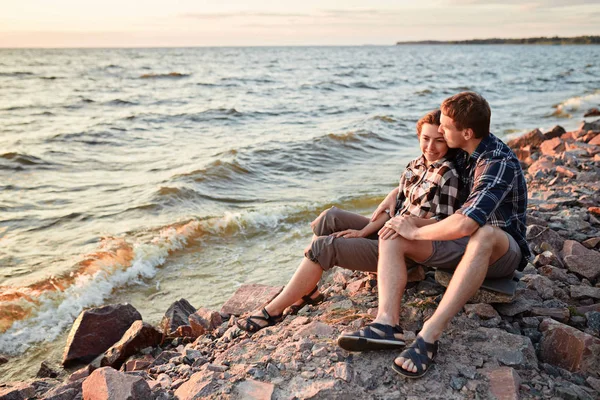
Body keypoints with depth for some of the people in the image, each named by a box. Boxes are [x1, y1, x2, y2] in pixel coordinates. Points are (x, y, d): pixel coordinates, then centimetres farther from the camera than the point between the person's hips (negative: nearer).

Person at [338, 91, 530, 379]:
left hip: (502, 250, -7)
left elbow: (464, 224, -38)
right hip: (463, 242, 7)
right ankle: (386, 321, -34)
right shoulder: (462, 152, 1)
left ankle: (430, 334, -46)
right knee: (392, 235, -12)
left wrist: (415, 232, -24)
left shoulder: (499, 163, -25)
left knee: (484, 235, -43)